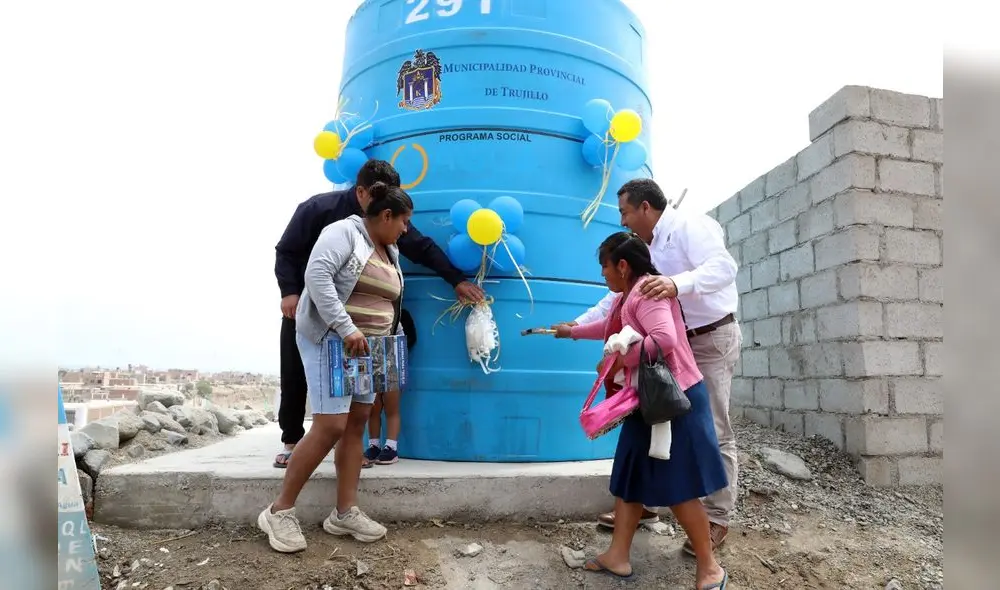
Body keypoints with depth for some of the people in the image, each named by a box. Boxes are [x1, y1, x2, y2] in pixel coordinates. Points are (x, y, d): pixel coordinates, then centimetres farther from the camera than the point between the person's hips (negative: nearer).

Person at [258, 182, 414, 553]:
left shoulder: (391, 253, 15)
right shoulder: (344, 232, -10)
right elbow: (316, 275, -23)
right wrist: (346, 328, -28)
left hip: (366, 347, 9)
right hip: (329, 339, -8)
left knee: (356, 424, 5)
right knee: (330, 427, -13)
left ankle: (345, 512, 13)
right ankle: (279, 511, 1)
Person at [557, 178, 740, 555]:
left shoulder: (691, 226, -13)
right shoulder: (647, 248, 12)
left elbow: (724, 266, -29)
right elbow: (620, 297, 17)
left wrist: (678, 283, -46)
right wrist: (578, 325, 16)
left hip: (713, 340, -8)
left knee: (713, 432, -2)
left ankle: (717, 520, 10)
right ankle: (643, 504, 20)